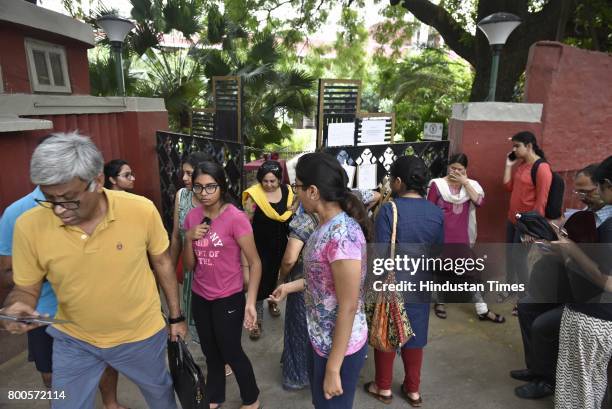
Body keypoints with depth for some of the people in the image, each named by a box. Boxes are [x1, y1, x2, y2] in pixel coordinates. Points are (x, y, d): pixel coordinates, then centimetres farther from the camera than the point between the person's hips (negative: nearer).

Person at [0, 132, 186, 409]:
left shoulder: (142, 211, -23)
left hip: (141, 335, 0)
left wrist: (175, 317, 2)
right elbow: (26, 289, -4)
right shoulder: (29, 226, -19)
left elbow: (162, 262, -7)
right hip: (73, 341, 0)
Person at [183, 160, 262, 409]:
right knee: (211, 353, 22)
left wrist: (250, 302, -21)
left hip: (228, 299, -5)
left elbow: (255, 263, -15)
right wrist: (189, 238, -15)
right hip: (200, 298, 5)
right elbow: (189, 266, 3)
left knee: (231, 353, 10)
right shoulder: (192, 217, -2)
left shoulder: (236, 218, -19)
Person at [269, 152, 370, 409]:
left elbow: (348, 307, -26)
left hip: (339, 346, -8)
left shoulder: (342, 234, -30)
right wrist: (290, 287, 17)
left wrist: (333, 368, -20)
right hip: (322, 338, 8)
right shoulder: (328, 225, 0)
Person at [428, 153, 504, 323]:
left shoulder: (470, 185, 3)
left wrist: (465, 182, -16)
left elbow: (479, 201, -15)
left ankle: (482, 310, 16)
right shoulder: (437, 184, -6)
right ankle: (440, 302, 31)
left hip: (461, 237, 3)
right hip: (440, 236, -2)